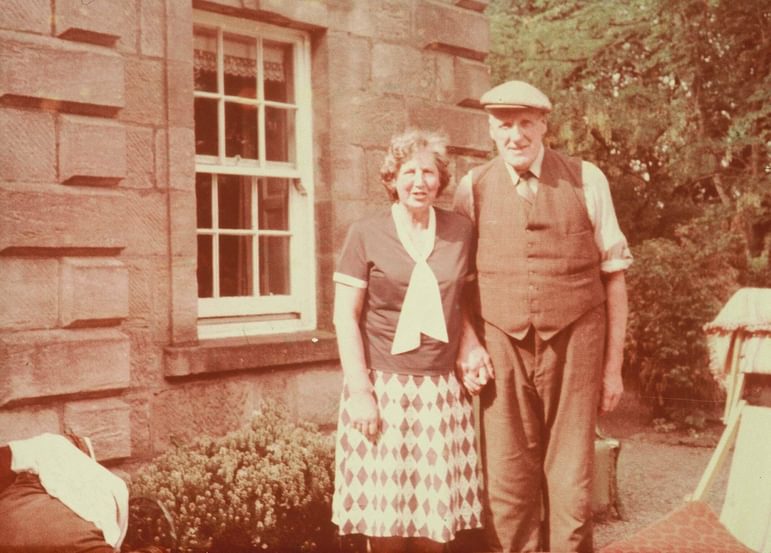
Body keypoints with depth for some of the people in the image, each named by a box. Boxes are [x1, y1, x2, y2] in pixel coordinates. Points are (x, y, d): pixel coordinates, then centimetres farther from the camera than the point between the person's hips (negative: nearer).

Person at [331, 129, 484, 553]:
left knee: (434, 517, 4)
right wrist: (360, 390, -9)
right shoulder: (366, 235, 0)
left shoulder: (461, 231, 8)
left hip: (442, 390, 2)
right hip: (383, 387, -2)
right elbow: (345, 316, -3)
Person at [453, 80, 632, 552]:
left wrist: (613, 365, 4)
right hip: (502, 350, 1)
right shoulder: (473, 189, 4)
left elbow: (614, 276, 5)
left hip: (573, 348, 0)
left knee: (571, 483, 4)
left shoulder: (585, 180, 2)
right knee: (508, 484, 4)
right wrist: (467, 342, -4)